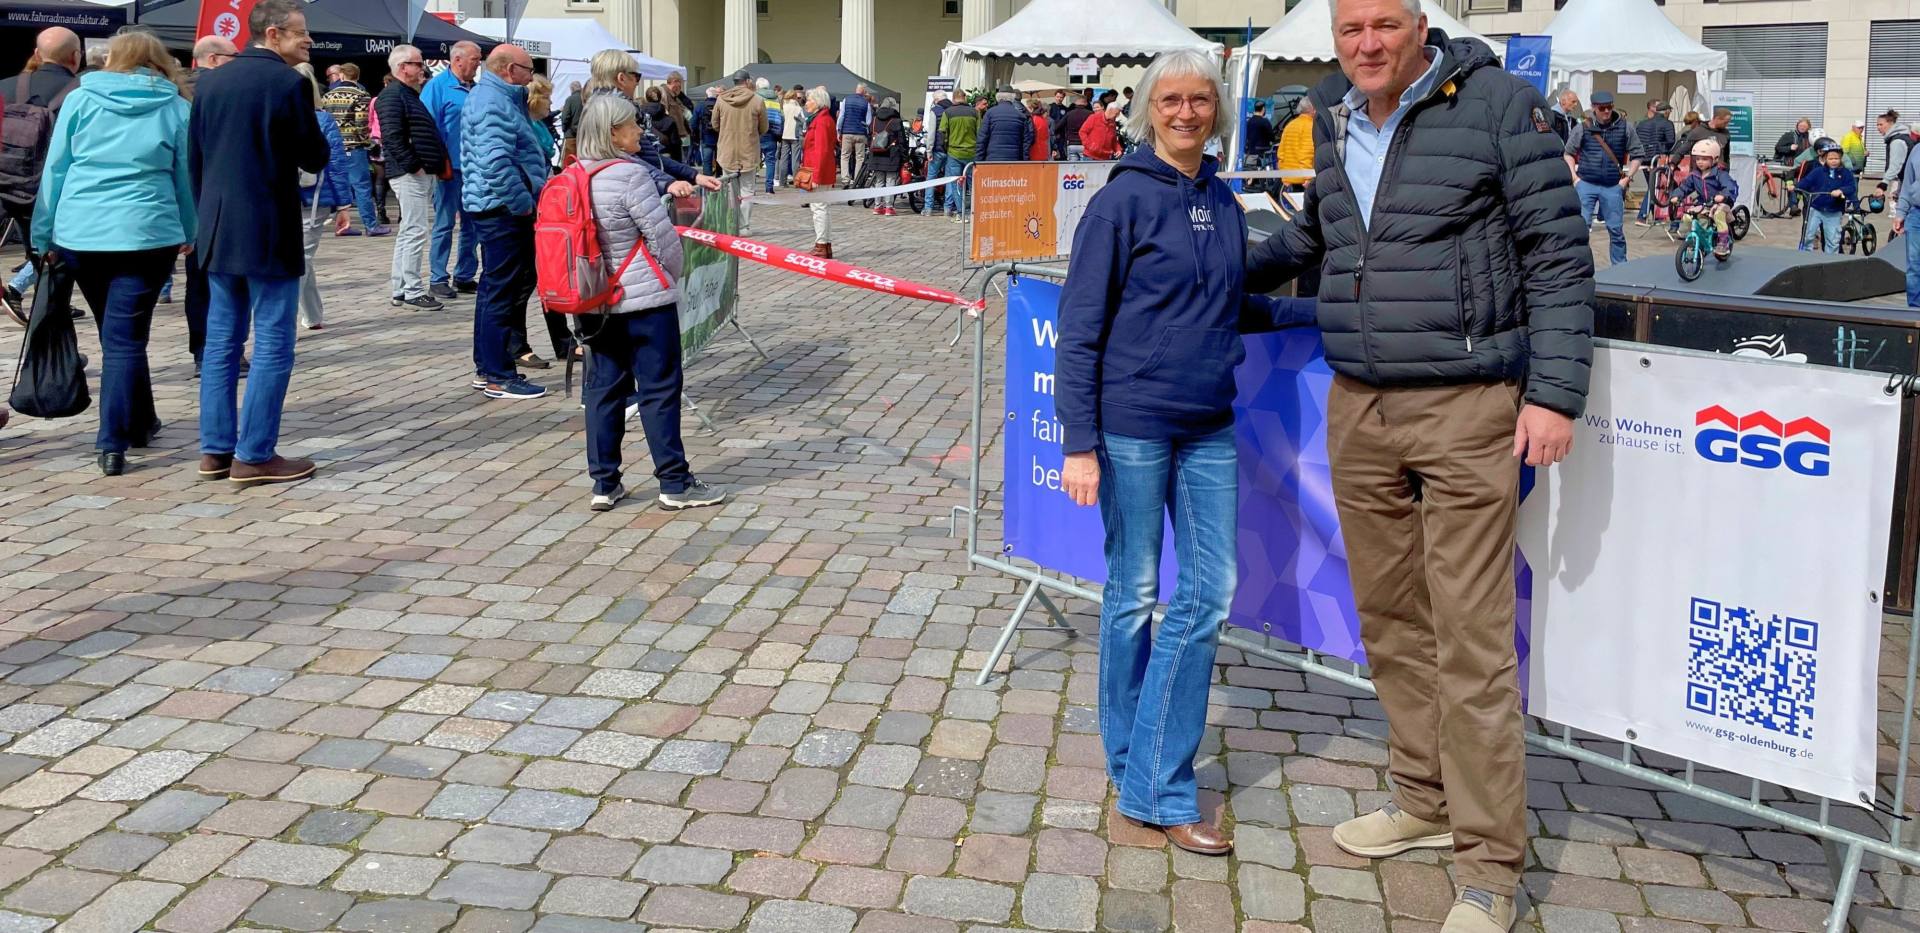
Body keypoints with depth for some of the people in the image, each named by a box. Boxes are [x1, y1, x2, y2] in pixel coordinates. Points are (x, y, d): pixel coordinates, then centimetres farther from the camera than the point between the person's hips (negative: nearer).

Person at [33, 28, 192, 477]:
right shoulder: (174, 107, 5)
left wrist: (44, 233, 13)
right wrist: (190, 231, 21)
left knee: (115, 332, 18)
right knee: (126, 337, -1)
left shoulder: (80, 99, 7)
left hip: (79, 232, 2)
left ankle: (139, 424, 30)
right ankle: (113, 443, -7)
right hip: (146, 233, -2)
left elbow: (55, 169, 7)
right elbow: (186, 175, 10)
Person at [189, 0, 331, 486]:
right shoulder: (290, 82, -11)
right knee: (273, 345, -2)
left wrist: (207, 215, 20)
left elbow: (194, 158, 13)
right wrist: (303, 129, 11)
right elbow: (315, 158, -7)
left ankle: (215, 450, 14)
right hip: (268, 232, -7)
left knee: (221, 341, 11)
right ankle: (254, 456, -2)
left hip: (218, 230, 7)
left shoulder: (211, 81, 10)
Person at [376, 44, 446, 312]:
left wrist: (439, 163, 17)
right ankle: (413, 292, -7)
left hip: (422, 174, 11)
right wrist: (414, 166, -19)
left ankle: (399, 289, 19)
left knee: (408, 232, 13)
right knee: (415, 231, -10)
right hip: (410, 175, -11)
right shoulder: (392, 95, -10)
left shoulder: (410, 95, 21)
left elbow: (428, 135, 26)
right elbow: (391, 136, -21)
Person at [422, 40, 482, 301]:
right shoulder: (438, 86, -6)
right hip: (451, 167, -6)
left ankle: (465, 276, 20)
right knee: (445, 224, -1)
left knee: (472, 223, 10)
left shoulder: (475, 89, 13)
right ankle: (438, 279, 5)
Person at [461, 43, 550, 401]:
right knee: (501, 291, -6)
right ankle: (499, 377, -1)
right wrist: (523, 203, -20)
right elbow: (496, 162, -27)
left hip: (501, 209, 11)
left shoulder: (498, 98, 18)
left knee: (496, 289, 16)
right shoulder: (493, 103, -16)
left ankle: (487, 368, 25)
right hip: (502, 209, -11)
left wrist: (526, 200, 20)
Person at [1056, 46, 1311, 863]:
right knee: (1134, 596, 5)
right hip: (1132, 428, -6)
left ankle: (1156, 785, 10)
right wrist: (1079, 443, -13)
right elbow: (1079, 327, -9)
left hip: (1209, 429, 6)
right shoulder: (1123, 200, -7)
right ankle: (1135, 767, 22)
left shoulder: (1224, 205, 10)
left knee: (1209, 594, 3)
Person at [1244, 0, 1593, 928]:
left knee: (1470, 641, -5)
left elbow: (1557, 251, -7)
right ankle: (1424, 801, 31)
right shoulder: (1334, 120, 11)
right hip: (1357, 408, 6)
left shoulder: (1497, 102, -6)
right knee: (1388, 621, 13)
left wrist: (1553, 391, -12)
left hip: (1466, 410, -6)